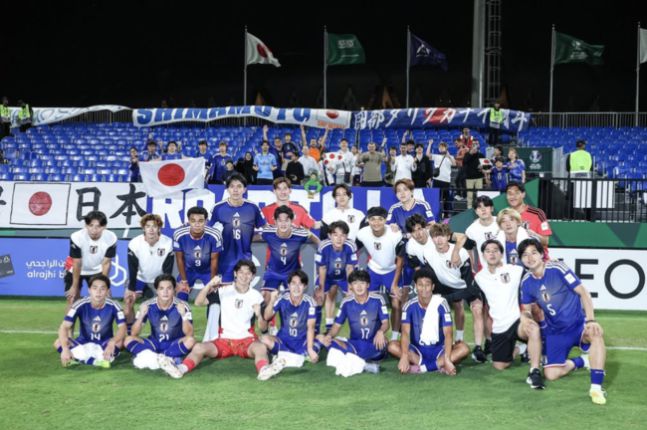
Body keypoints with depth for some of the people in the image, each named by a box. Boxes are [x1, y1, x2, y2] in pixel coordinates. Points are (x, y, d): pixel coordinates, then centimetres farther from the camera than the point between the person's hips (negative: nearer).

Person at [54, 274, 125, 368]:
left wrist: (112, 343, -47)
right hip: (83, 344, 1)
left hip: (104, 345, -1)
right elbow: (64, 327, -24)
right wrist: (65, 348, -42)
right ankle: (98, 361, -35)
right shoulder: (80, 305, -17)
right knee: (58, 343, -27)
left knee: (119, 341, -33)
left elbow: (122, 328, -25)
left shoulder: (113, 306, -16)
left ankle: (79, 358, -26)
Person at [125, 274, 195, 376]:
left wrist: (183, 315, -37)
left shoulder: (182, 306, -15)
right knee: (129, 340, -22)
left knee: (190, 340, -32)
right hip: (154, 344, 2)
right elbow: (134, 334, -13)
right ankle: (164, 359, -35)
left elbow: (189, 334, -21)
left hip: (175, 345, -2)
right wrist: (141, 316, -30)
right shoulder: (148, 306, -11)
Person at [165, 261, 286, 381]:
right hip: (224, 340, 1)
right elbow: (198, 302, -7)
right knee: (199, 347, -25)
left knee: (261, 347, -35)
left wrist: (259, 315, -20)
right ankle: (181, 369, -48)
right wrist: (209, 285, -23)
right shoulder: (223, 291, 4)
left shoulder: (256, 296, 4)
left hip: (247, 340, -1)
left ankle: (264, 370, -64)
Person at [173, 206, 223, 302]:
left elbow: (214, 259, -17)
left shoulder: (214, 235, -35)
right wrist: (184, 281, -7)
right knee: (181, 297, 6)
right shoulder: (179, 235, -33)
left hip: (208, 270, -1)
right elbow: (179, 258, -14)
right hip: (188, 270, 1)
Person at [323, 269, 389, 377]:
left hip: (374, 347, -2)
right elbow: (337, 325, 3)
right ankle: (365, 364, -33)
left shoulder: (378, 300, -5)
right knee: (331, 343, -28)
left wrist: (381, 332, -32)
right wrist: (329, 335, -20)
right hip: (354, 344, 2)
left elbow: (385, 323, -8)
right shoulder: (346, 303, 0)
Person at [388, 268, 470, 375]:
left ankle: (421, 367, -32)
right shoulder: (409, 306, -9)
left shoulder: (441, 304, -12)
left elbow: (448, 333, -18)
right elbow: (405, 332, -20)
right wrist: (404, 356, -37)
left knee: (464, 348, -26)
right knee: (392, 346, -27)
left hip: (439, 350, 0)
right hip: (417, 350, 1)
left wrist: (447, 359, -33)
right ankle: (439, 366, -31)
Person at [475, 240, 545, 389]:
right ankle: (519, 350, 36)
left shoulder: (515, 270, -7)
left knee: (533, 328, -40)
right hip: (498, 328, 5)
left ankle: (534, 372, -35)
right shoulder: (479, 277, 5)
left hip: (517, 320, -5)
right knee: (499, 366, 8)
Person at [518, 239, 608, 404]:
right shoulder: (526, 282, -2)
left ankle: (596, 387, -34)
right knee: (550, 375, -10)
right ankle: (582, 361, 21)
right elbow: (526, 311, 12)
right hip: (555, 332, 4)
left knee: (596, 333, -39)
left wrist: (591, 320, -27)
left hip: (579, 324, -4)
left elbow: (583, 292, -16)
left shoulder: (557, 268, -15)